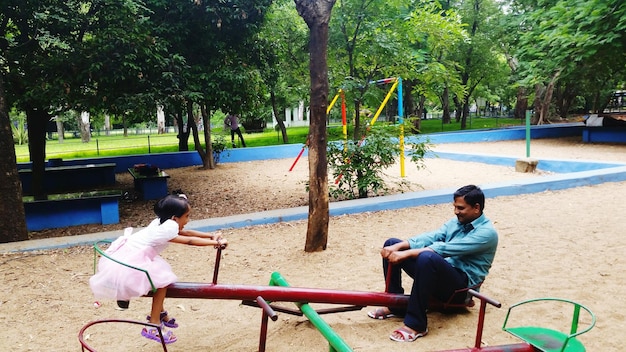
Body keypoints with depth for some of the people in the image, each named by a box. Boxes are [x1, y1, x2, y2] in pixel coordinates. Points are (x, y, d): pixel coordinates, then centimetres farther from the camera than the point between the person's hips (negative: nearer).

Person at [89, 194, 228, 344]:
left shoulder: (163, 222, 7)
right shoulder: (167, 230, -19)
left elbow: (186, 232, 11)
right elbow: (190, 241, -17)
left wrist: (211, 235, 5)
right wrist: (216, 243, -12)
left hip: (127, 256, 10)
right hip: (127, 264, -10)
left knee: (160, 274, 18)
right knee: (162, 280, -7)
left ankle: (158, 313, 33)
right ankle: (153, 326, 0)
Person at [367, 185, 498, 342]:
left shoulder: (486, 233, -15)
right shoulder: (456, 221, 10)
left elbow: (445, 248, -26)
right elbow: (430, 237, -3)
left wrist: (406, 254, -30)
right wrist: (398, 247, -19)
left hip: (461, 286, -8)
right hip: (441, 274, 8)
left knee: (427, 257, -40)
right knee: (391, 244, 0)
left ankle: (416, 324, -30)